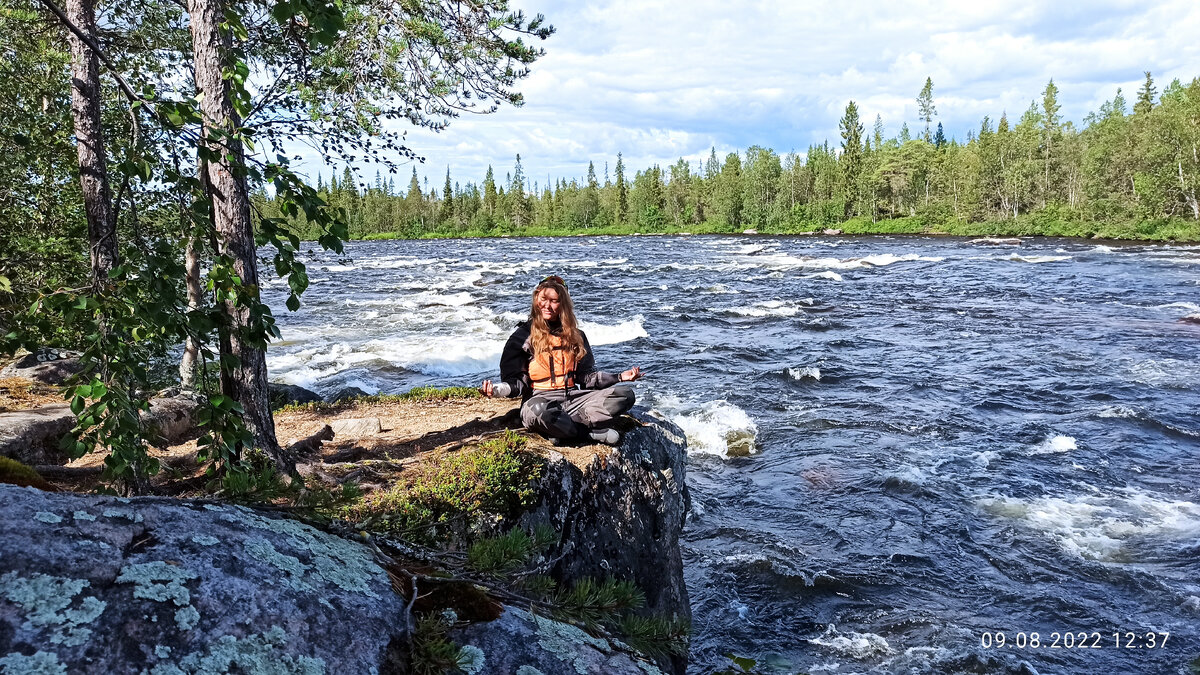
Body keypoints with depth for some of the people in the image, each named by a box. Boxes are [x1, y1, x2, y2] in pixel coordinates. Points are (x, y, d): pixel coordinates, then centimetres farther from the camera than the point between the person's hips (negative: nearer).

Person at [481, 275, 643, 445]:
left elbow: (586, 376, 16)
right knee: (538, 411, -43)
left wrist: (620, 377, 4)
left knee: (625, 394, -17)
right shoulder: (523, 336, 5)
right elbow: (518, 382, 0)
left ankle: (562, 428, -26)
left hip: (573, 398, 5)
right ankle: (593, 432, -24)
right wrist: (497, 389, -22)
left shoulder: (575, 336, 17)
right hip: (540, 398, -4)